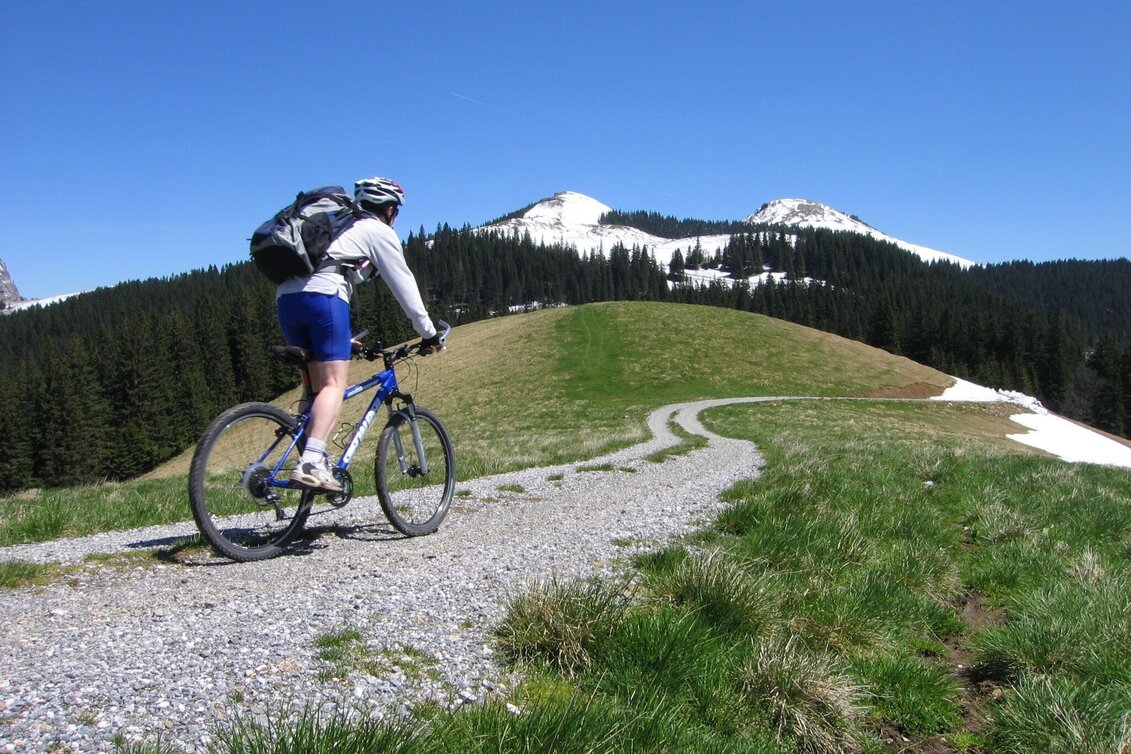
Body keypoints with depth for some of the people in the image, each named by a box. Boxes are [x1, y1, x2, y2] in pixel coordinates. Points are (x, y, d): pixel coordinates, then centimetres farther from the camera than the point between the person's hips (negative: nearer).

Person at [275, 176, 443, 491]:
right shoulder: (379, 232, 12)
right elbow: (404, 286, 10)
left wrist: (343, 336, 43)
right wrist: (429, 333, 16)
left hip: (286, 295, 8)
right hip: (322, 295, -8)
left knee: (317, 385, 11)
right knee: (335, 383, -11)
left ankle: (313, 462, 4)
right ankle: (311, 463, -26)